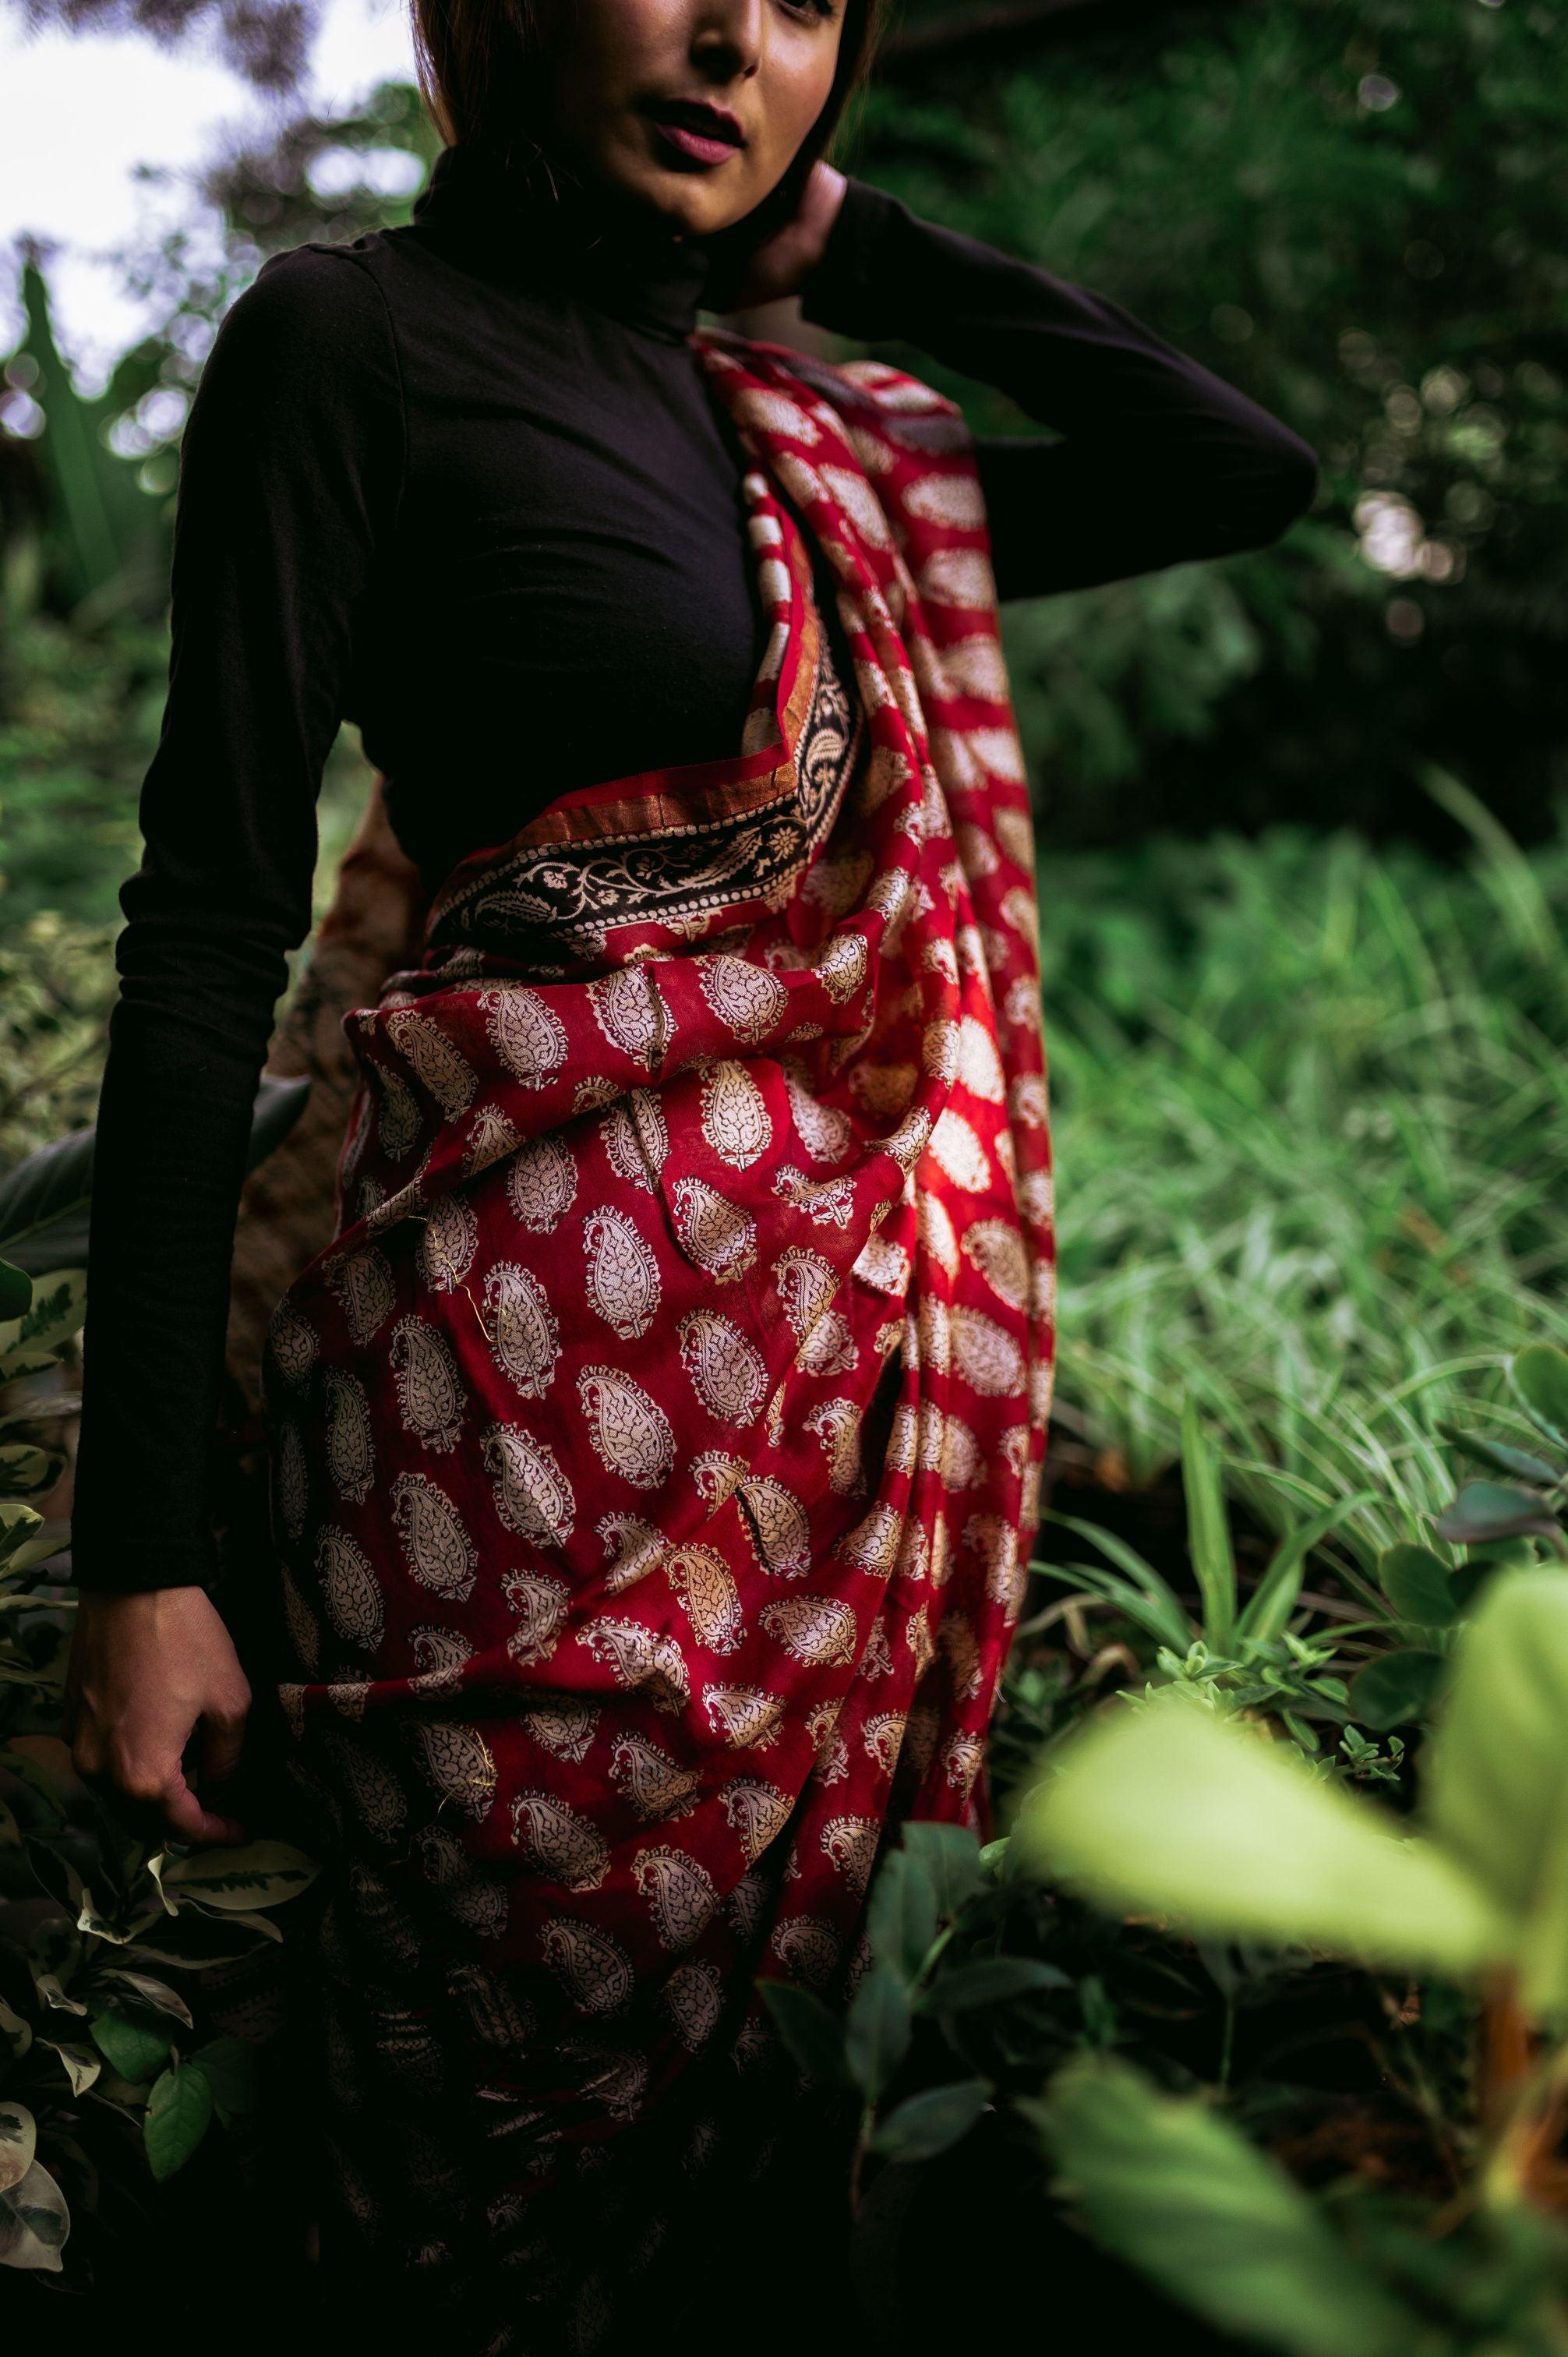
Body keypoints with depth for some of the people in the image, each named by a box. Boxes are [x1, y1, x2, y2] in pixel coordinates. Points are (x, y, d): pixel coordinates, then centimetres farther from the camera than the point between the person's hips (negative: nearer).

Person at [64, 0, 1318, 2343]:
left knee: (775, 1993, 18)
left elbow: (1251, 471, 17)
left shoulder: (821, 455, 13)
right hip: (572, 1347, -6)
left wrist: (856, 242, 11)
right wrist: (142, 1545, -15)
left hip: (859, 1343, 7)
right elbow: (213, 923, -11)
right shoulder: (357, 335, -5)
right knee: (560, 2022, 7)